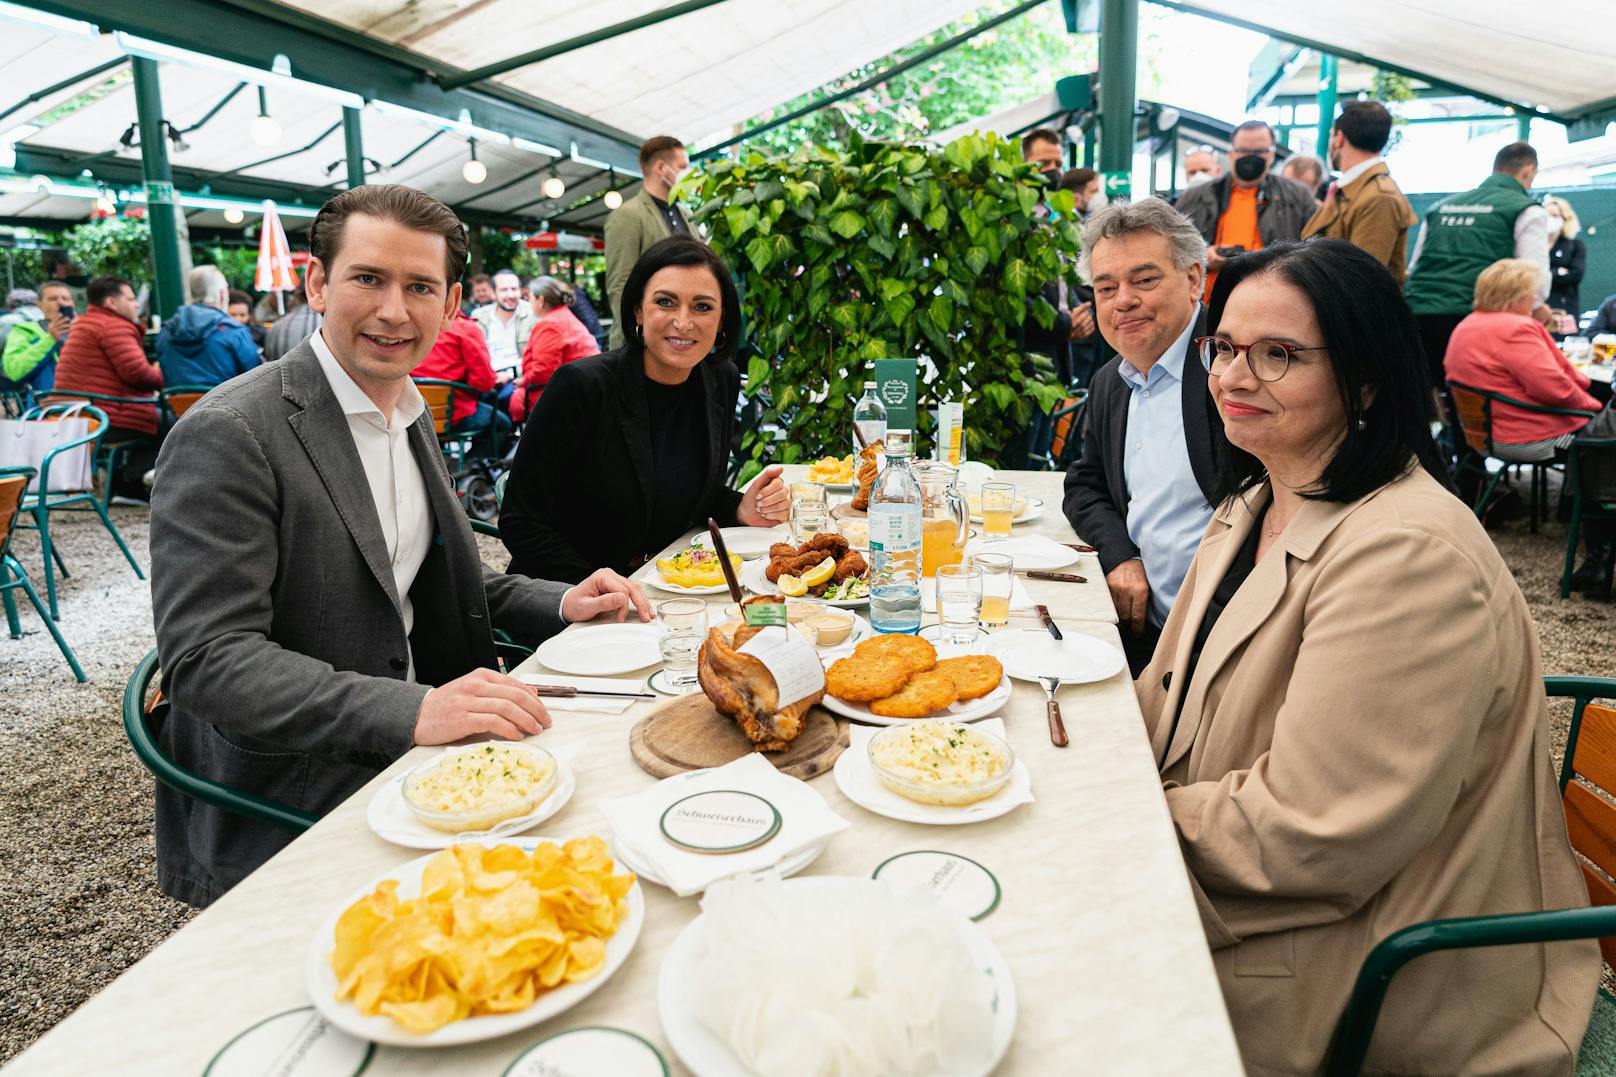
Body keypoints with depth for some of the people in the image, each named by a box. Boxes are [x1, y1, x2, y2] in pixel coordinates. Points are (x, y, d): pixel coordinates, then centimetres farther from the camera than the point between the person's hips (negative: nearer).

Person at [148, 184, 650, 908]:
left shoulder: (412, 417, 11)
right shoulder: (226, 436, -16)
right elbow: (206, 659, -22)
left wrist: (560, 605, 4)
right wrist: (414, 711, -33)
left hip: (399, 753, 8)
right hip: (284, 812, -7)